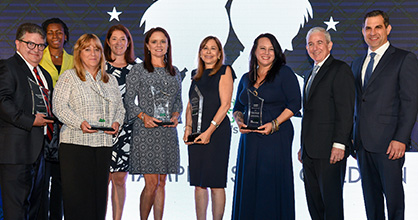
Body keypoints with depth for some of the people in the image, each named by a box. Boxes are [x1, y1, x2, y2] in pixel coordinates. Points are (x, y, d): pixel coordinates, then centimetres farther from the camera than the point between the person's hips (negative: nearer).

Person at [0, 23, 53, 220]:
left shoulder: (44, 74, 21)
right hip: (16, 149, -9)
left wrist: (50, 121, 10)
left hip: (39, 149, 9)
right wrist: (30, 121, -21)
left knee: (34, 202, 15)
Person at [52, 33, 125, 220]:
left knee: (99, 193, 5)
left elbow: (120, 108, 20)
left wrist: (117, 122, -1)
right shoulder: (68, 77, 3)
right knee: (76, 195, -5)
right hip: (75, 143, -4)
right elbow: (59, 106, -5)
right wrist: (80, 123, -19)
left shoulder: (110, 80, 18)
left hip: (103, 143, 5)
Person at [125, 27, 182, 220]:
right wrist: (143, 116, -15)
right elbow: (128, 100, -1)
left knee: (161, 183, 8)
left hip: (168, 132, 4)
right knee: (151, 183, -8)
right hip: (145, 132, -4)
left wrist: (176, 115, -2)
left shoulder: (175, 72, 14)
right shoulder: (138, 70, 1)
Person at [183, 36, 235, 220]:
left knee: (216, 183, -4)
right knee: (198, 183, 6)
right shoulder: (196, 75, 18)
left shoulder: (224, 71, 0)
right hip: (197, 133, 6)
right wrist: (188, 127, 2)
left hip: (217, 132, -6)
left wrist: (210, 130, -14)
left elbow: (225, 104, -9)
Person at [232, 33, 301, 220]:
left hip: (276, 137, -5)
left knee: (272, 184, -5)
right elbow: (237, 108, 20)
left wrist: (274, 124, -16)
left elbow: (294, 104, -6)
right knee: (248, 186, 6)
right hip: (249, 139, 5)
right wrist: (239, 121, -2)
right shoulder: (246, 79, 16)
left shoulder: (284, 73, 0)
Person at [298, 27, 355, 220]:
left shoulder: (340, 69, -5)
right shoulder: (309, 74, 22)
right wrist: (303, 146, 18)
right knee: (314, 202, 11)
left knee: (331, 200, -4)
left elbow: (345, 111, -13)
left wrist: (339, 144, -19)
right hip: (310, 151, 8)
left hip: (330, 151, -8)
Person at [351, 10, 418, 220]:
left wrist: (401, 139, -16)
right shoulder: (358, 63, 17)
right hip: (363, 143, 6)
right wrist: (352, 137, 11)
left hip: (388, 142, -6)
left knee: (393, 194, 1)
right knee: (370, 195, 12)